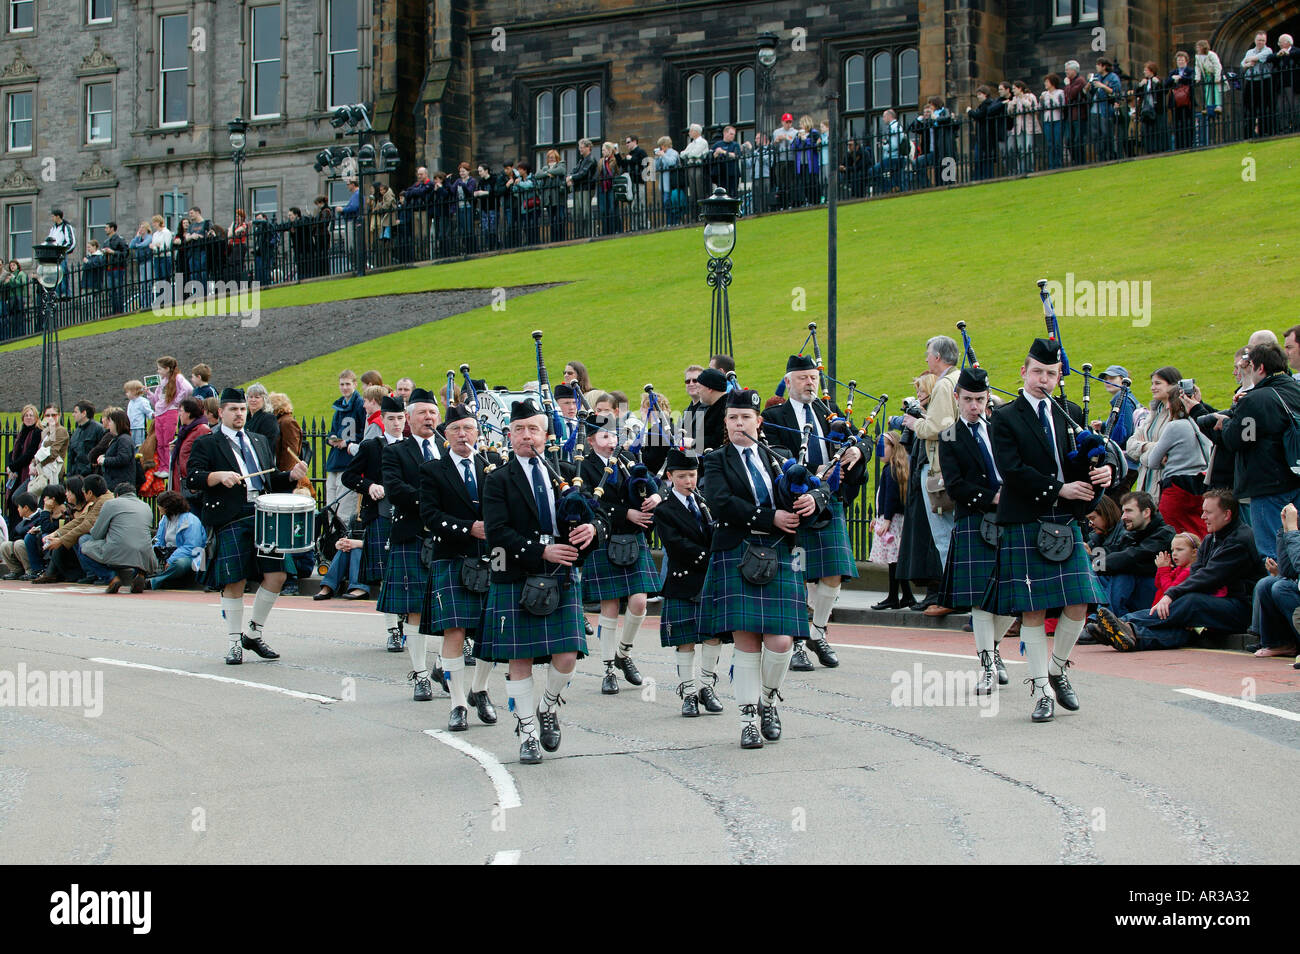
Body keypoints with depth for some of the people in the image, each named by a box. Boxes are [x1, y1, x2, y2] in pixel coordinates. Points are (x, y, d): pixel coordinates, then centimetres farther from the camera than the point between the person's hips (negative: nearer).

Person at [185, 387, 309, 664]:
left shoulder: (260, 442, 24)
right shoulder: (207, 444, 7)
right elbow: (192, 479, -5)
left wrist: (291, 476, 6)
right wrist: (219, 476, -21)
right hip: (230, 521, -5)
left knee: (276, 575, -2)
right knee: (234, 583, -4)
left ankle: (254, 634, 15)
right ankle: (235, 643, 8)